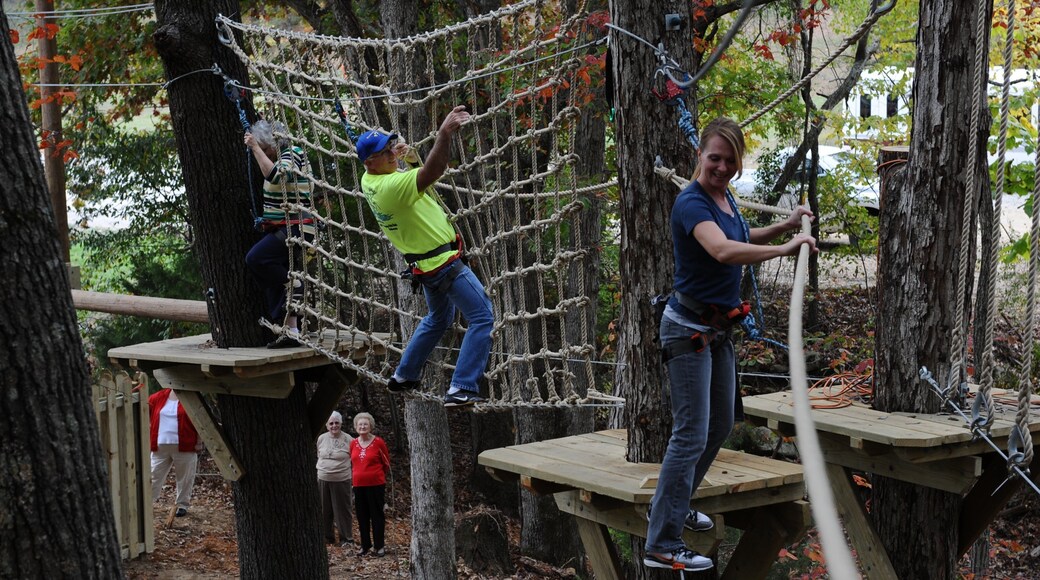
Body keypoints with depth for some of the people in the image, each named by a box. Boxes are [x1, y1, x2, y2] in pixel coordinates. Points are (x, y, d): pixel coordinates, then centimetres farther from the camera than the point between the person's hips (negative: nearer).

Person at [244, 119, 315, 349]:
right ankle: (291, 331, 5)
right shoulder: (283, 156, 18)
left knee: (256, 259, -23)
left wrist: (255, 147, -22)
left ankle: (294, 286, -10)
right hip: (285, 229, 10)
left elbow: (274, 174, -29)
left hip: (295, 227, -10)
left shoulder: (291, 154, -11)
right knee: (277, 281, 6)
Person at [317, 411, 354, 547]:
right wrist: (318, 470, 15)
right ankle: (327, 536, 24)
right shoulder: (321, 438, 4)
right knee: (324, 510, 11)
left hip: (341, 481, -4)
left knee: (343, 510, 2)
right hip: (322, 480, 4)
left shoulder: (348, 440, -8)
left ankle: (346, 538, 12)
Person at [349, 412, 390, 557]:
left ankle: (379, 546, 8)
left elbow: (386, 463, 3)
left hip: (376, 484, -4)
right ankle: (365, 545, 20)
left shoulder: (378, 442, -7)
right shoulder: (353, 444, 4)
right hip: (359, 484, 4)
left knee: (377, 515, 2)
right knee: (362, 516, 10)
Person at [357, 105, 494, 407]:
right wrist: (444, 133, -53)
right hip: (443, 263, -10)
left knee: (438, 317, 30)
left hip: (424, 263, 10)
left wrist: (410, 159, -4)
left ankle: (404, 377, 37)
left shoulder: (369, 180, 0)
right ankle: (461, 390, -13)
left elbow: (421, 173, 17)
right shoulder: (391, 186, -29)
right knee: (482, 317, -6)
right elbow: (434, 171, -44)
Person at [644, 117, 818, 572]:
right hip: (689, 329, -9)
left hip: (717, 329, 9)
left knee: (719, 426, 19)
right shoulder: (692, 203, -21)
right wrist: (784, 249, -37)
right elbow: (723, 251, -41)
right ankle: (662, 545, -9)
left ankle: (673, 504, 36)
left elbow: (739, 240, 28)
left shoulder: (724, 197, 7)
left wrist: (784, 226, 17)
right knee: (691, 434, -11)